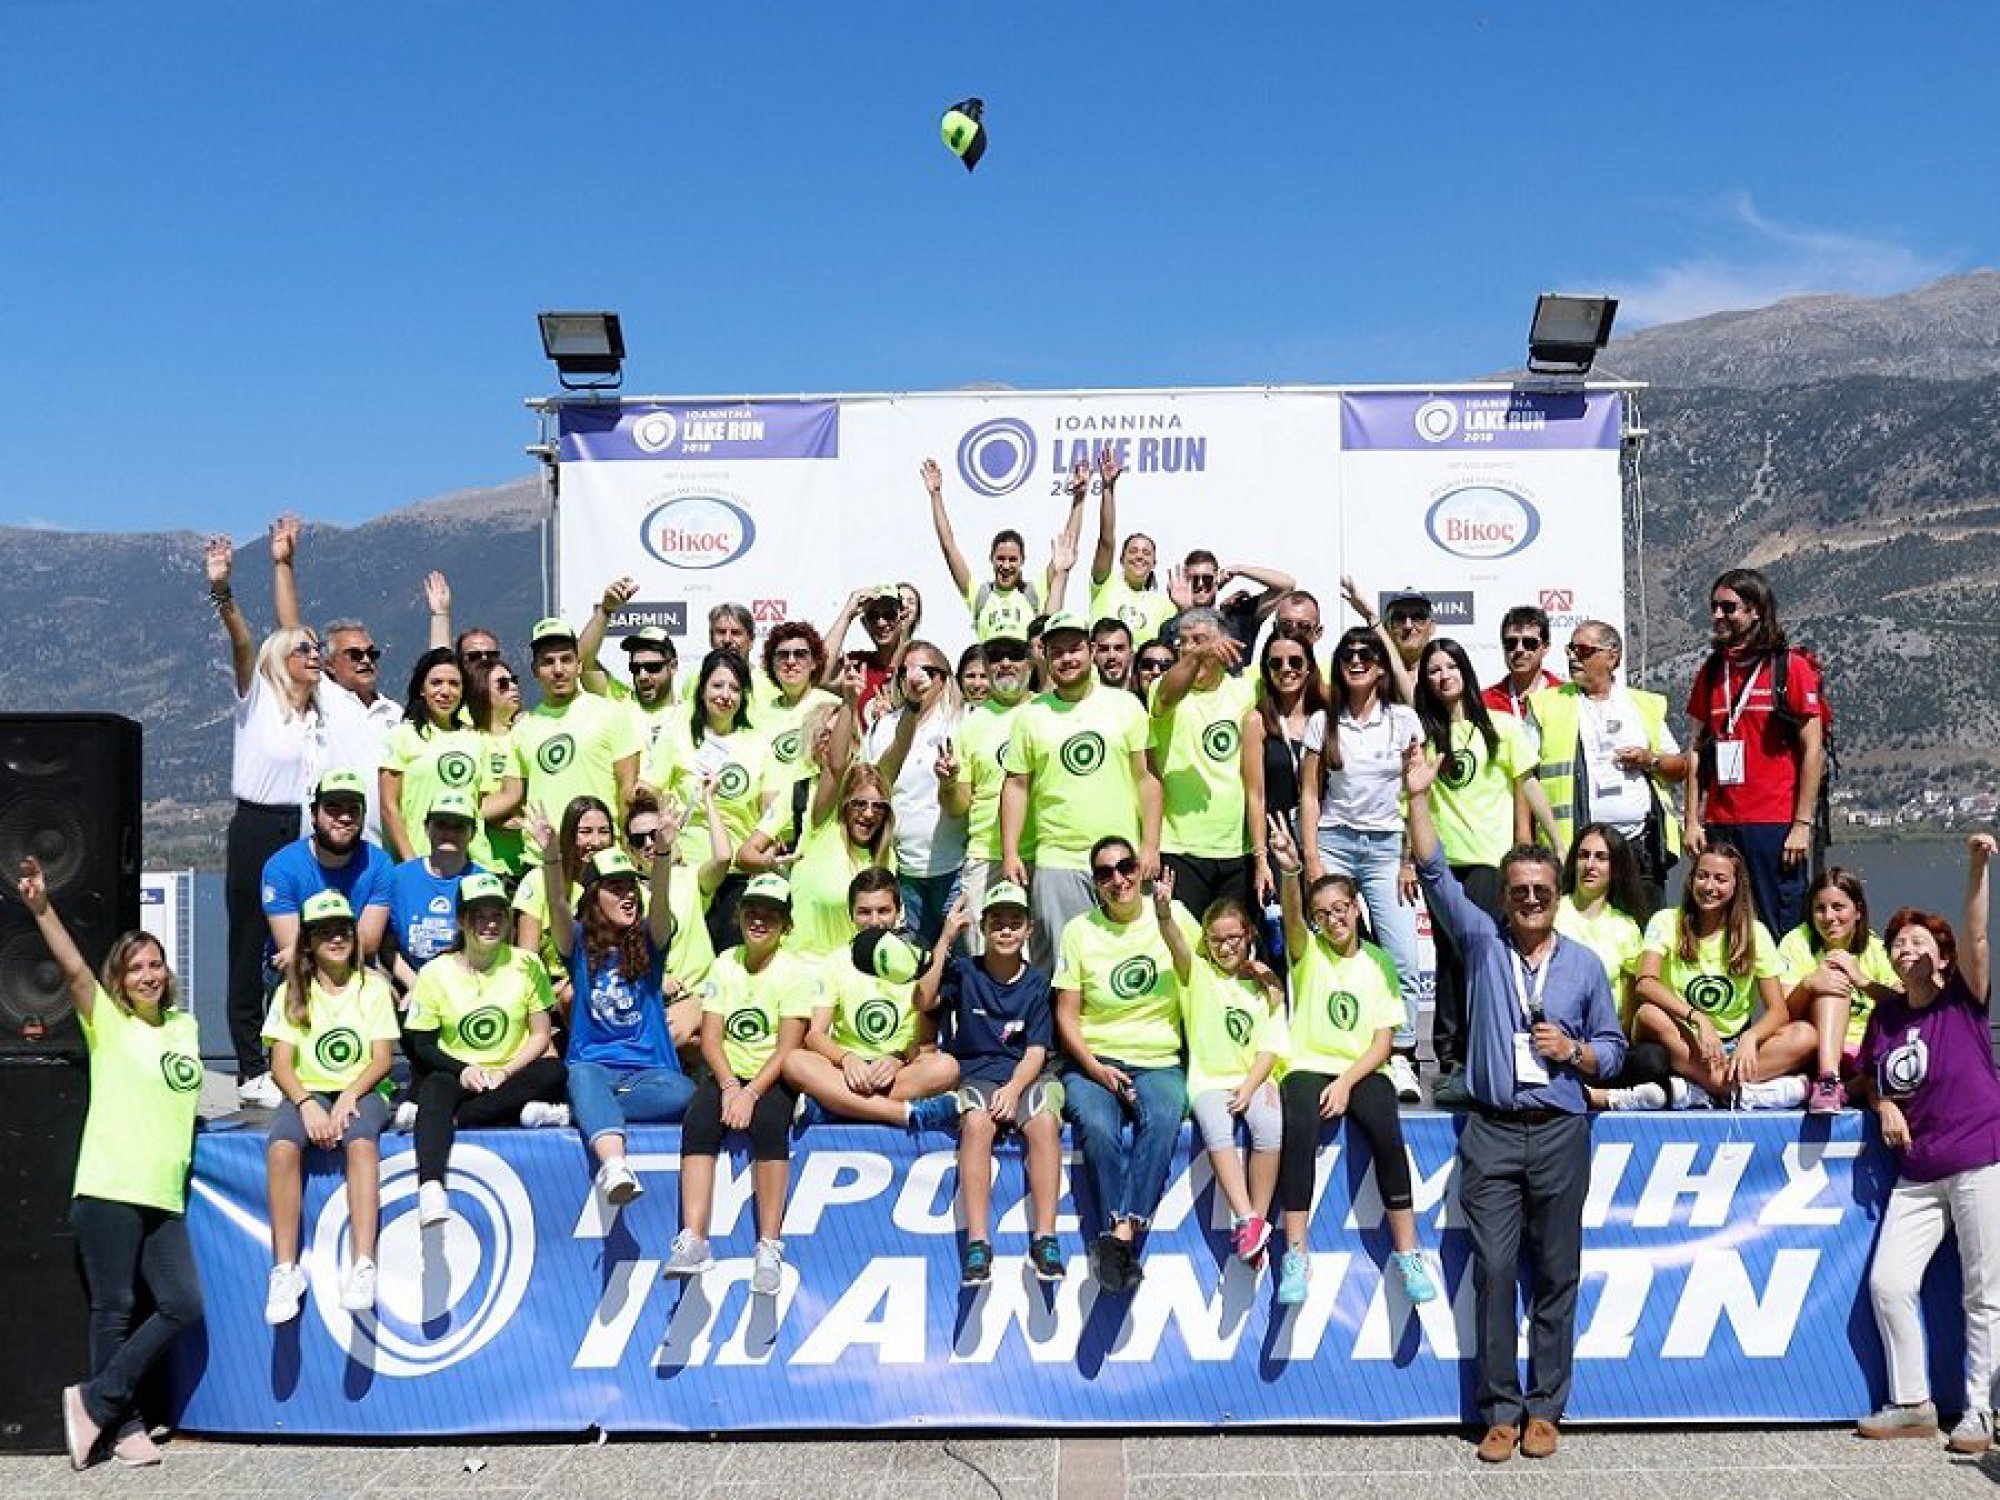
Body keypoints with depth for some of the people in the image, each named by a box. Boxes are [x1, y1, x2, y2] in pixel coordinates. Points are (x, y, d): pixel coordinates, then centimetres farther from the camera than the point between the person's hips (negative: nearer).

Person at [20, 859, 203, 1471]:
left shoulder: (186, 1026, 15)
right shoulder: (107, 1024, 0)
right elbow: (74, 970, -15)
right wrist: (41, 909, -29)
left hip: (164, 1197, 5)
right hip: (109, 1190, -5)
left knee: (183, 1306, 0)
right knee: (114, 1311, -1)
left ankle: (95, 1400, 12)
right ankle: (124, 1425, 12)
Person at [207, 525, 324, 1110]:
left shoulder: (319, 716, 15)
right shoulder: (257, 698, 0)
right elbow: (243, 645, -17)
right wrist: (222, 590, -33)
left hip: (305, 833, 5)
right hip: (256, 829, -5)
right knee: (249, 948, -1)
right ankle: (251, 1072, 3)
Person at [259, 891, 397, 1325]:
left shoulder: (373, 986, 8)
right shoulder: (291, 992, 9)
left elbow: (383, 1058, 1)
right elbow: (281, 1063, 0)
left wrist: (349, 1095, -17)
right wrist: (307, 1104, -19)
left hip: (361, 1092, -1)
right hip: (308, 1093, 1)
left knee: (361, 1142, -35)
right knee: (281, 1146, -32)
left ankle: (362, 1265, -42)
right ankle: (285, 1269, -30)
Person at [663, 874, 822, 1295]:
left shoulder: (797, 971, -3)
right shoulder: (724, 965, 9)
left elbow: (787, 1047, -10)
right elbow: (711, 1036, 1)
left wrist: (751, 1093, -23)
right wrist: (729, 1087, -16)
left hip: (772, 1077, -3)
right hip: (727, 1074, 3)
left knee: (768, 1123, -34)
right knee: (697, 1121, -28)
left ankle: (769, 1248, -32)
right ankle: (693, 1242, -35)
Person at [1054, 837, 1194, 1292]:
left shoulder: (1173, 914, 5)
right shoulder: (1079, 931, 4)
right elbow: (1066, 1014, 4)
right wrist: (1095, 1068, -12)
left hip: (1159, 1062, 0)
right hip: (1092, 1060, 0)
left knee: (1164, 1120, -34)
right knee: (1097, 1127, -33)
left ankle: (1120, 1234, -35)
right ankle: (1122, 1239, -26)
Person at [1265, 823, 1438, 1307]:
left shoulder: (1379, 962, 6)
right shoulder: (1308, 952, 2)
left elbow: (1383, 1041, 2)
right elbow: (1292, 920, -23)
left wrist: (1347, 1083, -15)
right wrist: (1290, 873, -45)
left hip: (1363, 1071, 1)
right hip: (1309, 1066, -1)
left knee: (1387, 1134, -29)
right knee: (1299, 1131, -32)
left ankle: (1406, 1251, -16)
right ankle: (1296, 1255, -25)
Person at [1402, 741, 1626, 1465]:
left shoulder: (1585, 963, 8)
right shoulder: (1481, 940, 5)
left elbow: (1613, 1049, 12)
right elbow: (1436, 875, -5)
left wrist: (1574, 1051, -10)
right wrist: (1419, 798, -14)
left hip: (1560, 1134, 1)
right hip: (1492, 1134, -1)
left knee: (1556, 1275, 5)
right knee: (1494, 1270, -2)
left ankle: (1544, 1408, 15)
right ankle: (1500, 1411, 7)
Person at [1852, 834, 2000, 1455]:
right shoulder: (1884, 1014, 9)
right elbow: (1865, 1077, 21)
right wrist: (1883, 1104, -1)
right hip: (1917, 1173, 5)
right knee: (1887, 1282, -2)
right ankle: (1912, 1405, 10)